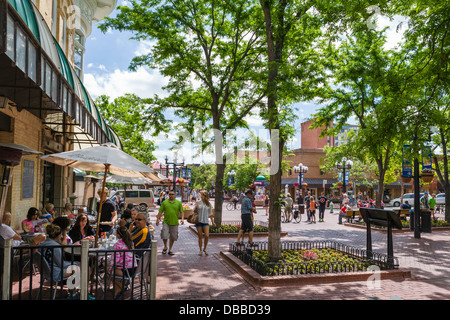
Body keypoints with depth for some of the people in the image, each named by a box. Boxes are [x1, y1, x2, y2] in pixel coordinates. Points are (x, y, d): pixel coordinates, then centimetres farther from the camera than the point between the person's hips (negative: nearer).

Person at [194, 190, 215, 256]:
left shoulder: (208, 204, 4)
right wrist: (196, 208, -13)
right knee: (200, 236, 3)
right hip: (199, 221, -1)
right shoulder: (198, 203, 1)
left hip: (206, 221, 1)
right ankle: (200, 250, 18)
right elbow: (194, 211, 8)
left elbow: (210, 213, 13)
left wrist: (212, 222, 12)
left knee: (207, 236, -10)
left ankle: (204, 249, 12)